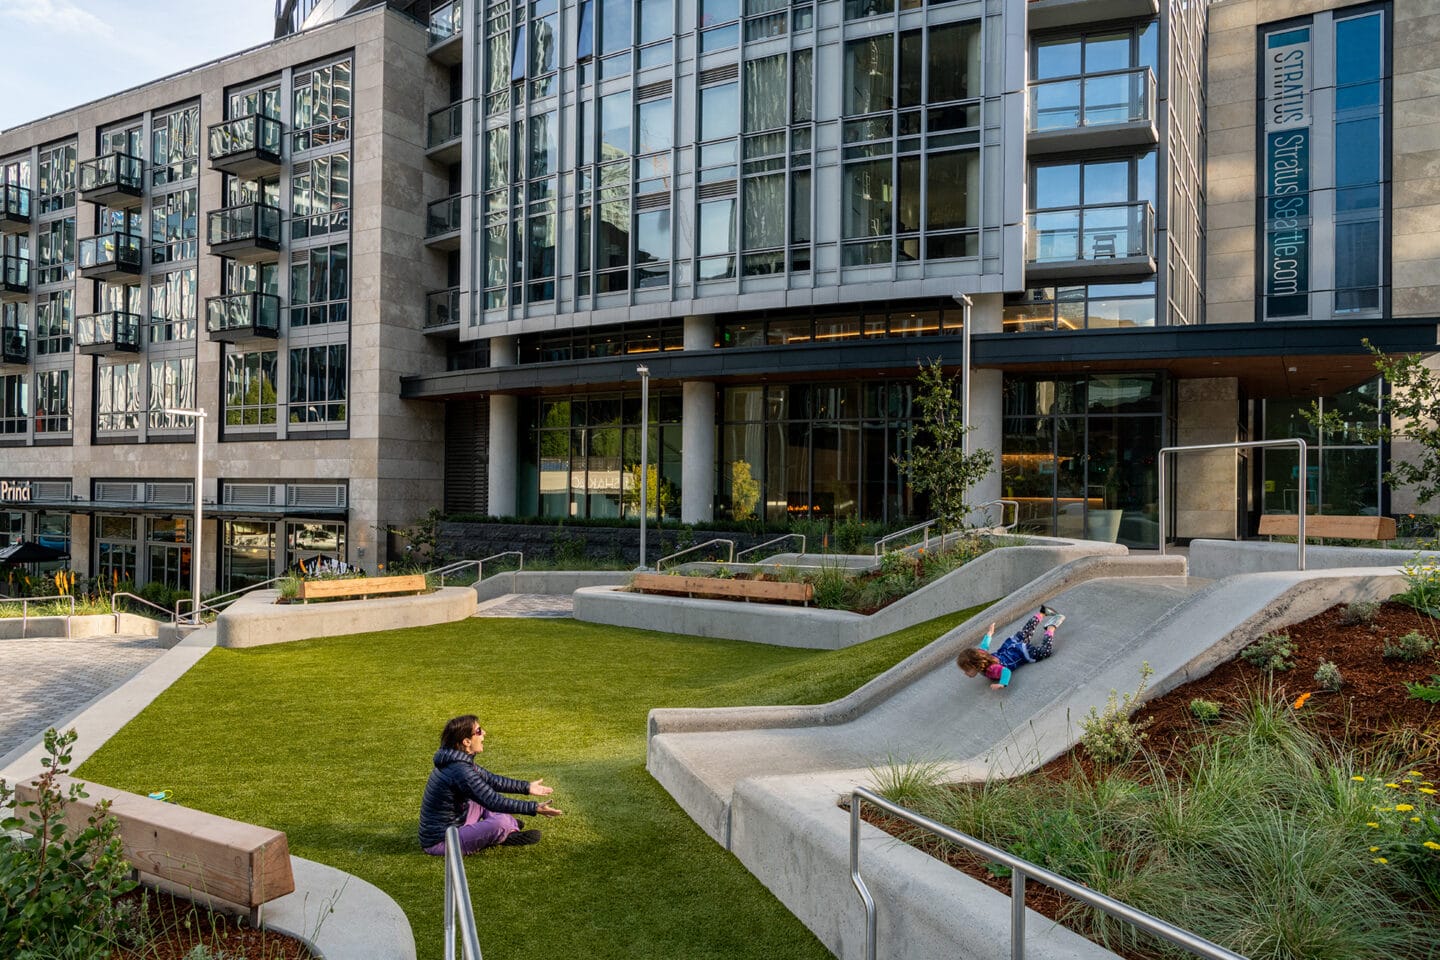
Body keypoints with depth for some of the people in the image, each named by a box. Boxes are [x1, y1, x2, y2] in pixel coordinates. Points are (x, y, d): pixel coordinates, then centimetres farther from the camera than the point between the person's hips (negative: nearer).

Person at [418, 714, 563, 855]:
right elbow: (494, 802, -26)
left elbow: (491, 780, 15)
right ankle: (510, 831, 6)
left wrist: (526, 787, 14)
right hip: (440, 842, -10)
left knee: (488, 791, 18)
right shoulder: (460, 770, -26)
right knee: (501, 822, -25)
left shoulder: (456, 761, 3)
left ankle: (510, 826, 5)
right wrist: (534, 808, -24)